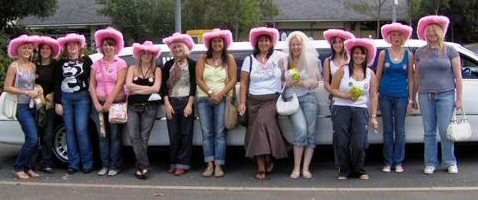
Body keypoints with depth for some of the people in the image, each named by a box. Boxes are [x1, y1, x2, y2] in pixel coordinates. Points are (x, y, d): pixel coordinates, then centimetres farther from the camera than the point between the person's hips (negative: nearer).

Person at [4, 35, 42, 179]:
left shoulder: (33, 66, 10)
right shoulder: (14, 66, -7)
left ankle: (28, 167, 16)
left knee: (33, 140, 5)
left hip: (33, 106, 6)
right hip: (21, 106, -6)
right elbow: (7, 87, -9)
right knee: (32, 138, -14)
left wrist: (38, 90, 0)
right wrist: (27, 92, -15)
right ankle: (18, 167, 1)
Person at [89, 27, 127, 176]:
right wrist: (97, 104, -5)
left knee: (115, 135, -2)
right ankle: (105, 165, 12)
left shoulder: (120, 63, 1)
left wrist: (109, 102, -15)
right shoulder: (96, 64, 12)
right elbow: (92, 85, 7)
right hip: (100, 104, 3)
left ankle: (115, 166, 3)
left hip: (116, 103, -3)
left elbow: (119, 84, -9)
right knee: (103, 136, 5)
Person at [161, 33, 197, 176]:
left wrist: (190, 104, -10)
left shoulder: (192, 64, 3)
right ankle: (174, 163, 11)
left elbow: (194, 85, -2)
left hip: (186, 101, -2)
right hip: (172, 102, 2)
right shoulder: (168, 65, 11)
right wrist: (167, 104, -4)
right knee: (173, 135, 0)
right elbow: (163, 85, 6)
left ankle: (183, 164, 2)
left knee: (186, 134, -2)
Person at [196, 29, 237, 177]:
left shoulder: (229, 59, 6)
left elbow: (233, 80, 0)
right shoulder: (203, 58, 7)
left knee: (220, 133, -5)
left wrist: (220, 94, -11)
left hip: (222, 99, -1)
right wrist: (210, 93, -10)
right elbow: (199, 79, 1)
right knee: (206, 133, -1)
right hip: (204, 99, 1)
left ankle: (218, 165, -5)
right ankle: (210, 164, 0)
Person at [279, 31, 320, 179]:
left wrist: (303, 82, -11)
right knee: (301, 129, -21)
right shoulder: (283, 61, 10)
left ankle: (305, 168, -4)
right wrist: (289, 82, -10)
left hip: (308, 97, 1)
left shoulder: (310, 60, 10)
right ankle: (296, 167, -13)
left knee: (311, 131, -10)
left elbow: (315, 83, 7)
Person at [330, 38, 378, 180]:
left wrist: (374, 117, 6)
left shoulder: (370, 74, 11)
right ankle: (344, 171, 13)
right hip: (341, 109, -1)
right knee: (342, 143, -5)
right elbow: (333, 89, 4)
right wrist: (346, 96, -13)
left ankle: (359, 170, 11)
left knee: (359, 144, -9)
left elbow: (373, 96, 11)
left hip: (361, 110, 1)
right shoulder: (343, 70, 4)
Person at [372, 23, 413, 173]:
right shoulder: (383, 54, 5)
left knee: (400, 129, 2)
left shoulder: (408, 55, 6)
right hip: (385, 95, 0)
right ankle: (388, 162, 11)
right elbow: (378, 76, 6)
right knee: (387, 129, 4)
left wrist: (411, 99, 1)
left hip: (401, 96, 0)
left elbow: (410, 78, 6)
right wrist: (374, 96, 1)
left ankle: (398, 162, 10)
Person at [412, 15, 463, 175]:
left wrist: (459, 98, -4)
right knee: (429, 131, 4)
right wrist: (414, 97, 13)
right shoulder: (420, 52, 9)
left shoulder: (450, 50, 2)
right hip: (426, 96, 2)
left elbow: (458, 76, 1)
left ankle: (450, 163, 10)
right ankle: (431, 163, 12)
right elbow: (417, 76, 14)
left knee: (445, 131, -4)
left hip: (445, 95, -2)